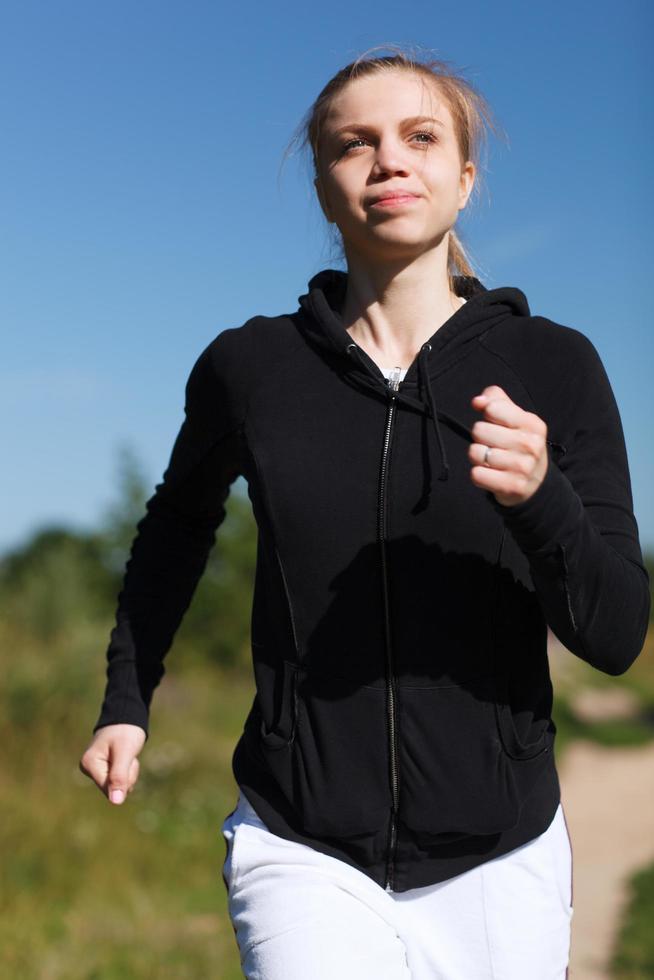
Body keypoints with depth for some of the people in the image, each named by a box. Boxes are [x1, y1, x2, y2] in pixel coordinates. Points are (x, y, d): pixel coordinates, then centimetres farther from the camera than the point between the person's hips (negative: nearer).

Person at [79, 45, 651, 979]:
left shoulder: (553, 367, -4)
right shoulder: (249, 367, -2)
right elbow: (176, 528, 19)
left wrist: (540, 497, -23)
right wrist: (126, 702, 19)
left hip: (498, 859, 1)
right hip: (303, 851, -1)